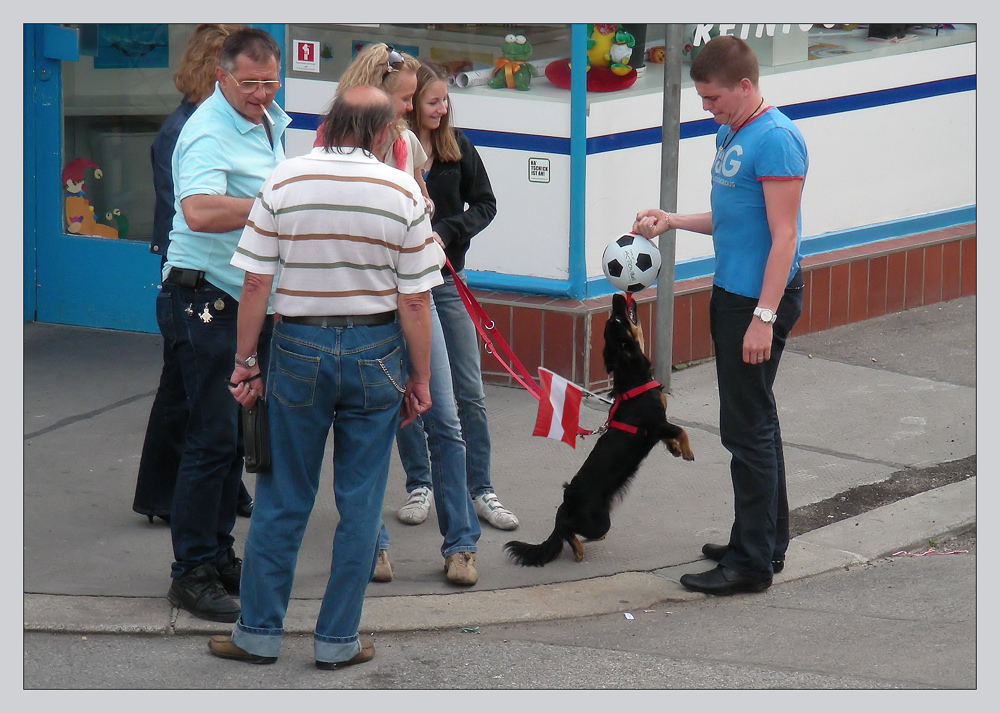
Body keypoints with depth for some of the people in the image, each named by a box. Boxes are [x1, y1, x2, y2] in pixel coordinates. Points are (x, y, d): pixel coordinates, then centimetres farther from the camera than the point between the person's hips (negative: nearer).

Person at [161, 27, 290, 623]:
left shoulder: (270, 122, 12)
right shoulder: (209, 133, -18)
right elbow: (200, 211, -37)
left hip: (251, 300, 9)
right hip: (206, 300, -9)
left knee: (234, 436, 14)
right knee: (214, 437, -9)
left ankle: (219, 555, 23)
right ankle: (192, 573, -4)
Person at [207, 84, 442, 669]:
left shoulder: (284, 182, -6)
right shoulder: (403, 191, -7)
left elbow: (255, 282, -5)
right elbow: (415, 299, -6)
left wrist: (244, 362, 5)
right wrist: (420, 378, 4)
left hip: (300, 347, 1)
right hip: (375, 352, -1)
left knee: (282, 496, 9)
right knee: (360, 502, 8)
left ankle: (259, 632, 14)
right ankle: (338, 639, 12)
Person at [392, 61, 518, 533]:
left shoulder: (457, 146, 0)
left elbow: (484, 204, 3)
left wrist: (446, 232, -12)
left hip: (446, 281, 3)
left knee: (470, 392, 3)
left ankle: (480, 489, 10)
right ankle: (419, 485, 19)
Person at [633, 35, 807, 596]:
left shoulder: (776, 140, -18)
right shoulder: (730, 135, 13)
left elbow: (783, 236, -22)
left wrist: (764, 317, -25)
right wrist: (674, 222, 11)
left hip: (761, 299, -10)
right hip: (730, 293, 10)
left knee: (748, 427, -8)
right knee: (754, 422, 17)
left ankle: (753, 562, -4)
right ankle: (767, 542, 26)